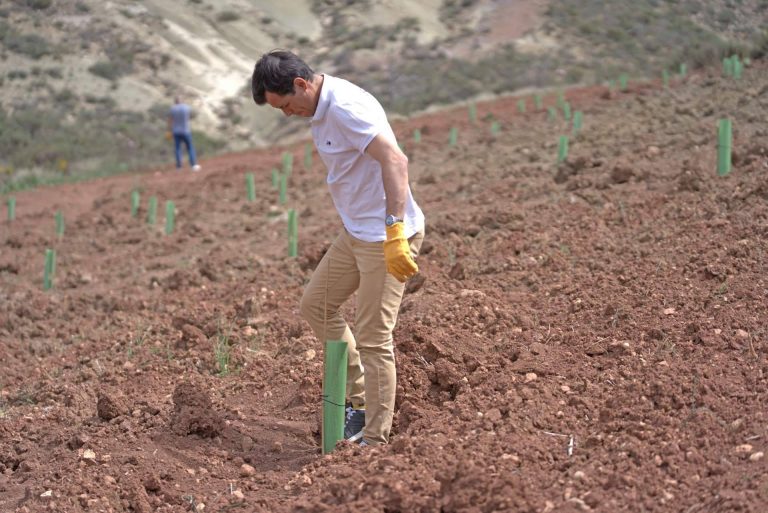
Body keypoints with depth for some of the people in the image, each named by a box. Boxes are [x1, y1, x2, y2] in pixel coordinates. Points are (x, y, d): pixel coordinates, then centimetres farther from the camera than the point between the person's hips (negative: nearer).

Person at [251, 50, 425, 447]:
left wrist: (395, 233, -36)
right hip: (357, 232, 11)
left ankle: (375, 440, 5)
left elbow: (395, 161, -31)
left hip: (387, 236, -11)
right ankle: (359, 398, 25)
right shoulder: (320, 111, 10)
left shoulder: (345, 107, -21)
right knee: (316, 304, 18)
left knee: (373, 338, -5)